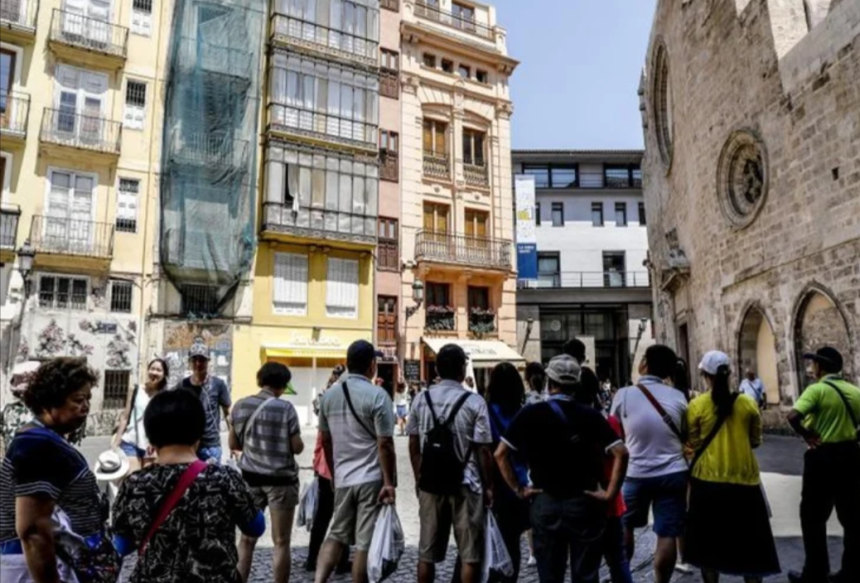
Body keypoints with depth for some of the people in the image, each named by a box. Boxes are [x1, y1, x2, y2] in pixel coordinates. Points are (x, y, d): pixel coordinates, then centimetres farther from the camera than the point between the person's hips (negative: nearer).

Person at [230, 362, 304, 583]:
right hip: (280, 479, -4)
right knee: (281, 542, 5)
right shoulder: (285, 407, -13)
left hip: (250, 477, 5)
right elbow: (297, 447, -11)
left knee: (247, 539, 16)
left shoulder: (240, 405, 1)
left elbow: (234, 444, 8)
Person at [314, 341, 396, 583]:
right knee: (365, 543, 4)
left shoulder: (329, 395, 5)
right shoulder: (378, 396, -13)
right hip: (372, 479, -5)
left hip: (342, 478, 5)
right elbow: (384, 444, -15)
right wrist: (389, 482, -10)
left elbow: (325, 439, 13)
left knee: (337, 536, 18)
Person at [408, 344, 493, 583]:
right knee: (470, 553, 8)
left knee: (427, 551, 14)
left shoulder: (421, 400, 0)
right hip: (465, 484, -4)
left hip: (430, 482, 4)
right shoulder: (474, 401, -11)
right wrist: (488, 485, 2)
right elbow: (483, 450, -9)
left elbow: (413, 445, 6)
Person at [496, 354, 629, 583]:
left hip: (545, 503, 1)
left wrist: (518, 489, 1)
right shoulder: (590, 415, -6)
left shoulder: (530, 414, -5)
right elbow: (621, 453, -13)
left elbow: (500, 454, -6)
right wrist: (610, 493, -7)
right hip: (583, 503, 0)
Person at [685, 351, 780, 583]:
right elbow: (756, 440, 6)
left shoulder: (696, 405, -8)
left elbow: (693, 445, -3)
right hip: (744, 479, 1)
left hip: (707, 480, -1)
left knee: (709, 541, 13)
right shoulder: (749, 403, -4)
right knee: (749, 543, 15)